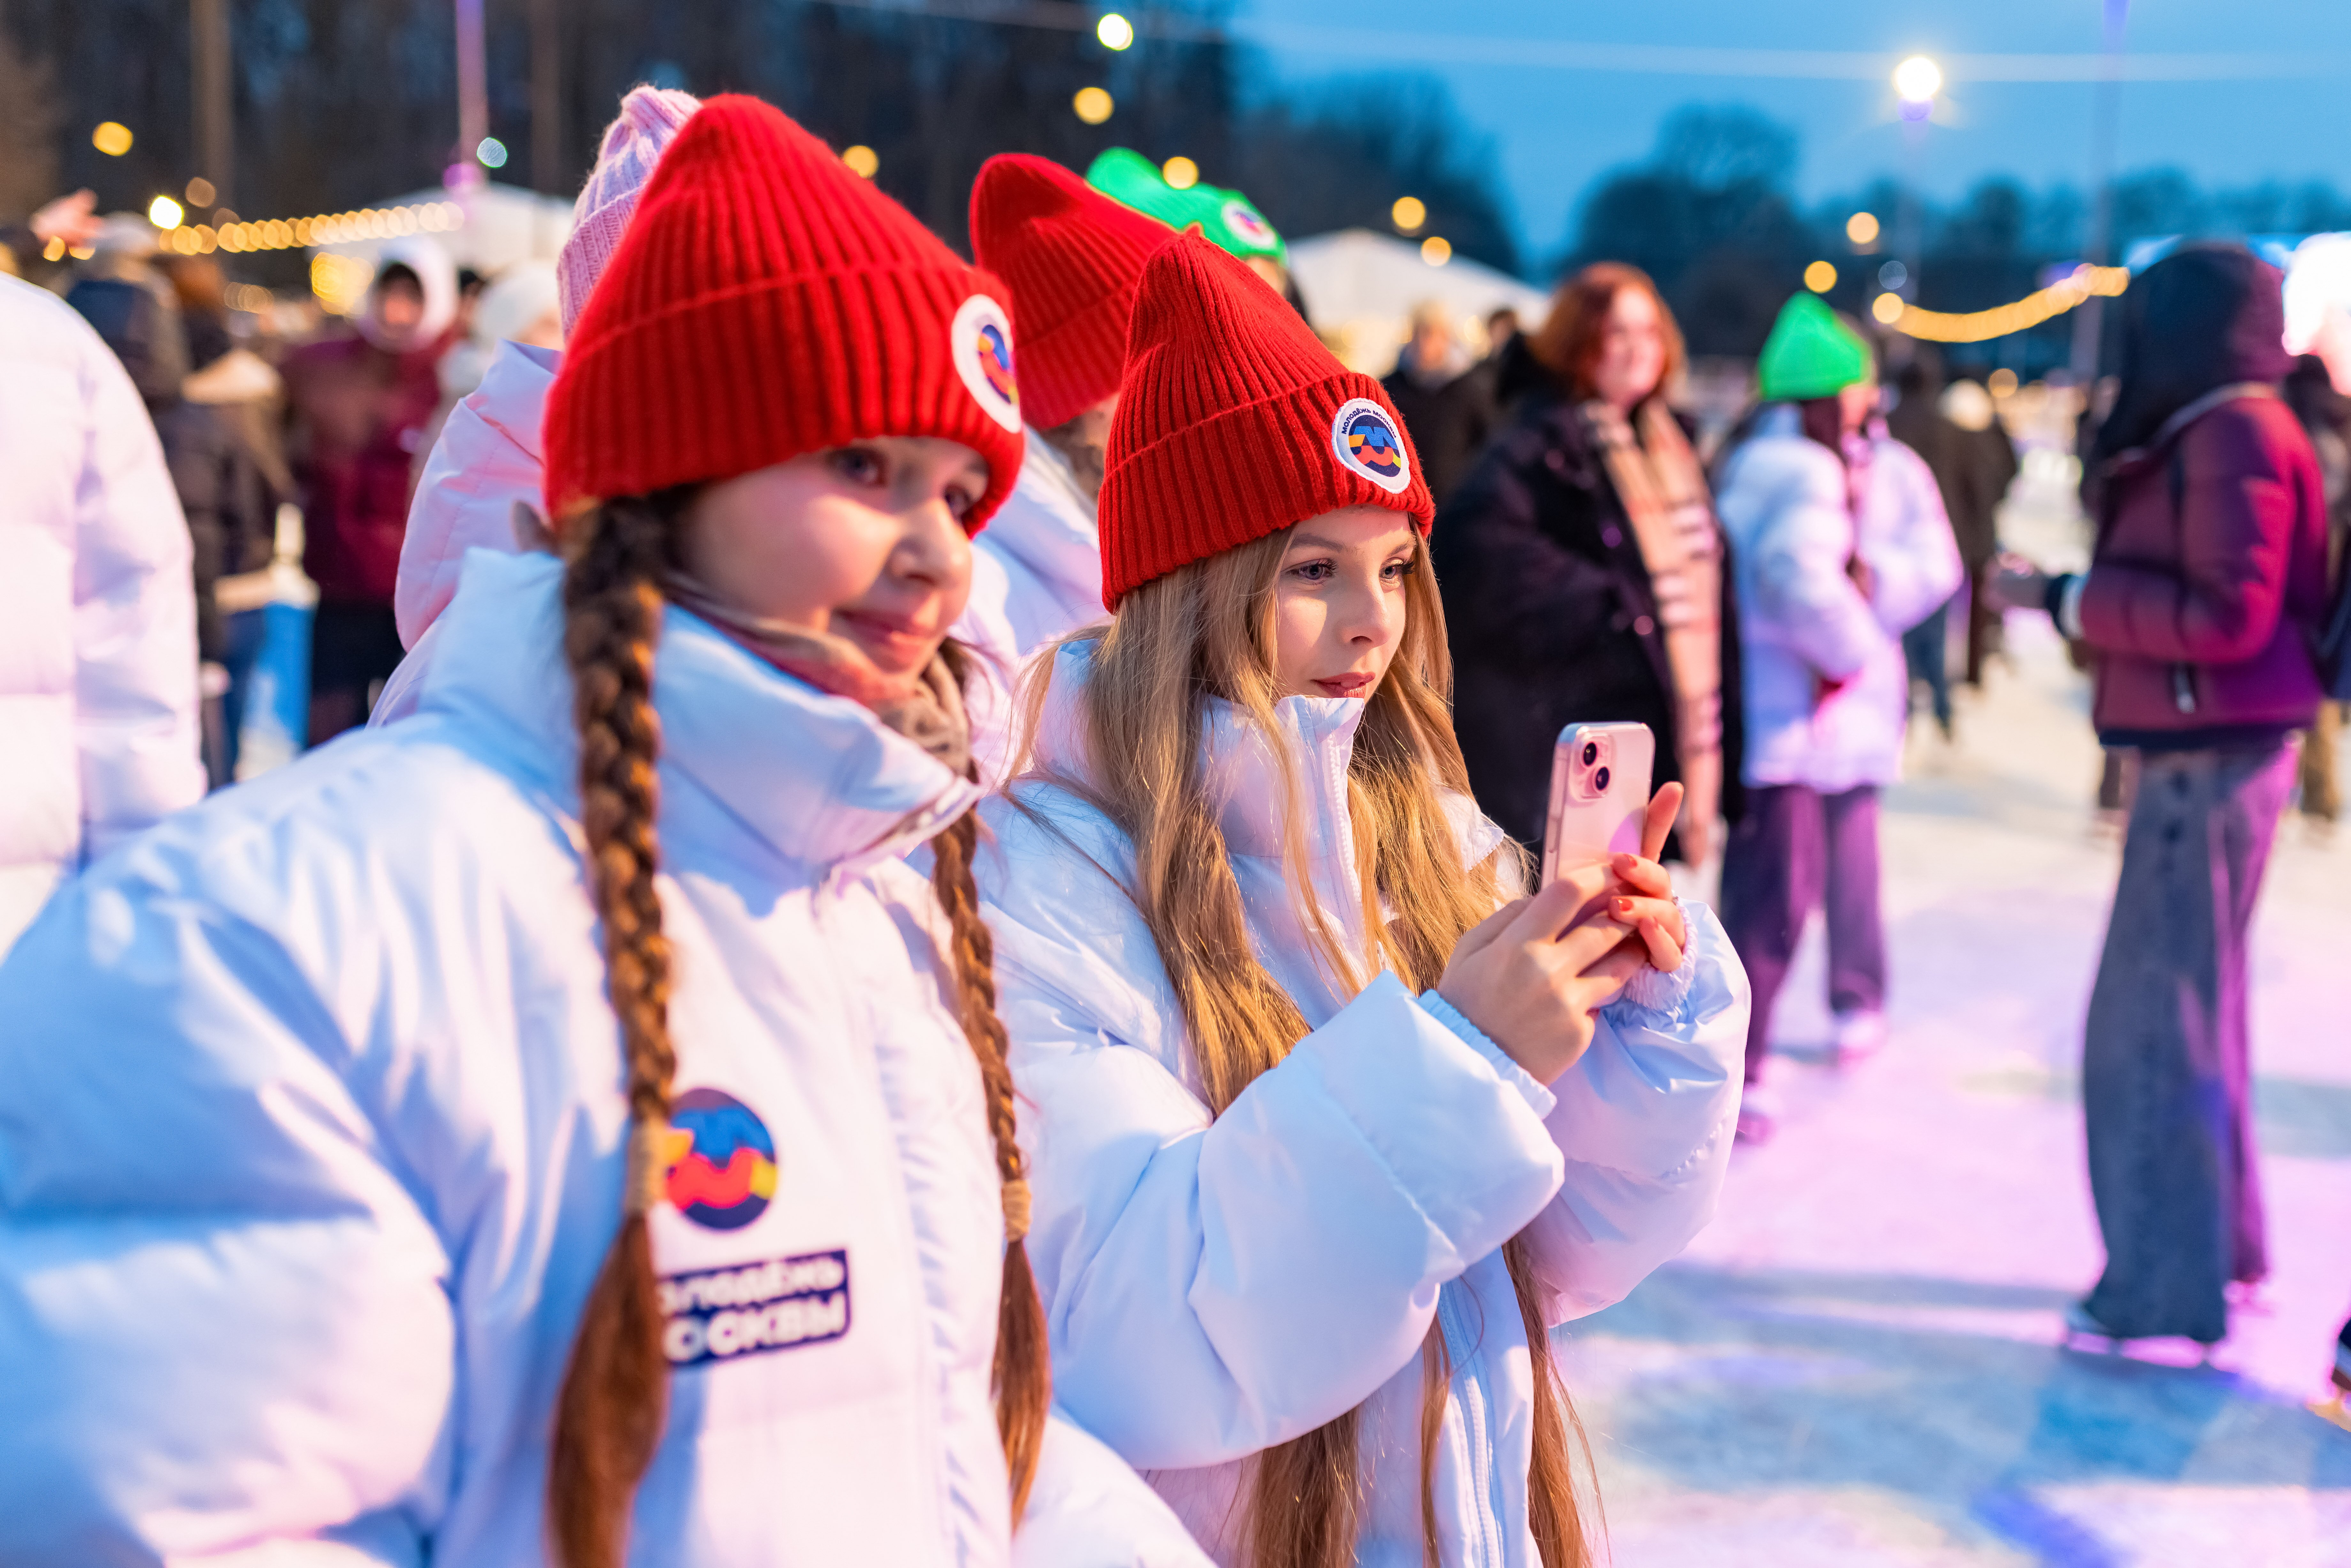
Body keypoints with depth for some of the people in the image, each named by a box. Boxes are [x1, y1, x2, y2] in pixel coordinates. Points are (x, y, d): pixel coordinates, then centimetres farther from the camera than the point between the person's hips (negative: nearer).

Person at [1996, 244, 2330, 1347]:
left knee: (2157, 1020, -4)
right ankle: (2216, 1247, 30)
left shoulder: (2235, 435, -15)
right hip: (2207, 754, 10)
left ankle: (2169, 1290, 3)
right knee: (2189, 1008, 18)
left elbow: (2230, 615, -22)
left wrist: (2066, 597, -18)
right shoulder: (2214, 431, 15)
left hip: (2211, 759, -10)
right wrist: (2077, 596, 3)